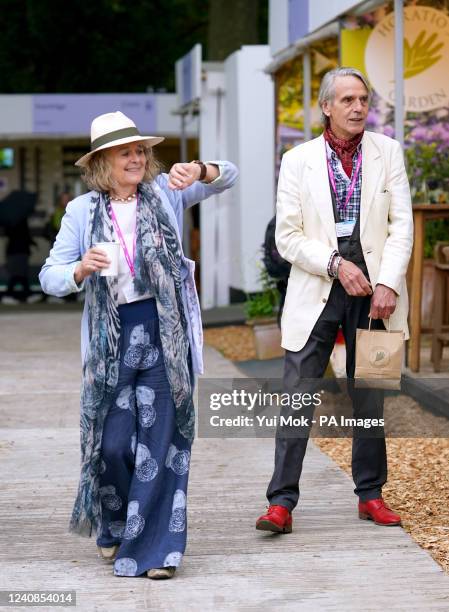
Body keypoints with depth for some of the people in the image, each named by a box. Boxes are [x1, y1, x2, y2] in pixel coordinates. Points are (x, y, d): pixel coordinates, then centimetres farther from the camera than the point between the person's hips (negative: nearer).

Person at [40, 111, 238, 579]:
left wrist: (199, 170, -23)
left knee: (161, 439, -2)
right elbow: (50, 276, 2)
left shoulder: (165, 193, 5)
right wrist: (81, 268, -20)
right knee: (113, 441, 1)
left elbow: (228, 176, -1)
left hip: (167, 334, 0)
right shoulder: (82, 211, 5)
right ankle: (112, 526, 29)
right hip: (110, 340, 0)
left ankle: (152, 546, 5)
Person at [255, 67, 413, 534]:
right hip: (316, 290, -1)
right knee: (297, 396, -5)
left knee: (370, 398, 9)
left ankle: (370, 495, 20)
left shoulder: (388, 153, 5)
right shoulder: (298, 161, 1)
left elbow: (401, 224, 0)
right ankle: (281, 502, -2)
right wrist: (336, 264, -15)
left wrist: (388, 283, -12)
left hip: (373, 290, 2)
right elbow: (287, 236, -2)